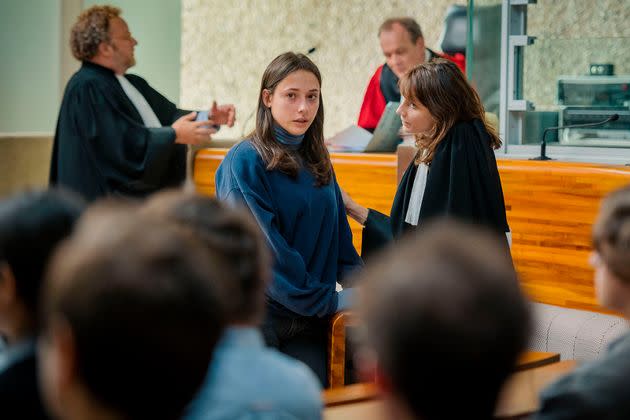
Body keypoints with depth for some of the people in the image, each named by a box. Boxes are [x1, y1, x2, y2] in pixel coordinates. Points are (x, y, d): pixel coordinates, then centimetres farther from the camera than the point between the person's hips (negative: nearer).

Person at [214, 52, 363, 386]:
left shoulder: (316, 162, 11)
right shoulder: (244, 162, -11)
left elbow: (339, 236, 15)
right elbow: (263, 249, -17)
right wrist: (327, 300, -15)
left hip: (308, 321, 6)